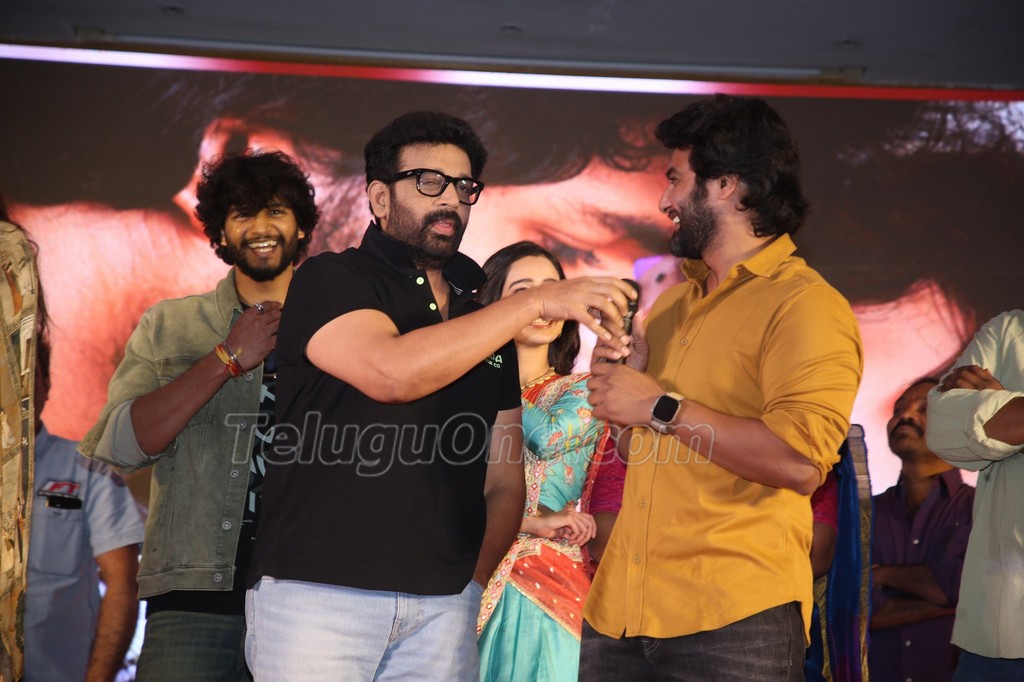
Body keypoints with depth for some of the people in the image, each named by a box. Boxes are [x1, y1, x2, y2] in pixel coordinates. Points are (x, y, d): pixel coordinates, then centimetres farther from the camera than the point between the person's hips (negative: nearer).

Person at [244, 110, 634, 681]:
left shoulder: (484, 323, 17)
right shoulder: (331, 280, 1)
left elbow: (504, 483, 17)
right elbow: (391, 372, -20)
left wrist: (473, 582, 2)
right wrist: (537, 301, -18)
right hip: (319, 591, -4)